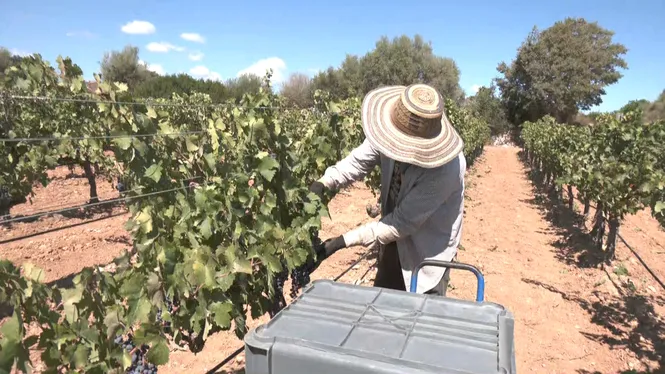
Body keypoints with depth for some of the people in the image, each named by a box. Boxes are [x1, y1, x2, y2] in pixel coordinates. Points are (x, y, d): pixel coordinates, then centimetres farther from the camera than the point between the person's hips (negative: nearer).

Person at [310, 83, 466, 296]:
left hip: (428, 252, -6)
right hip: (395, 241, 6)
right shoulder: (394, 134, -21)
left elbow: (404, 222, -30)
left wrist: (345, 241, -30)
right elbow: (359, 161, -7)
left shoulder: (445, 169, -36)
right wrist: (324, 183, -25)